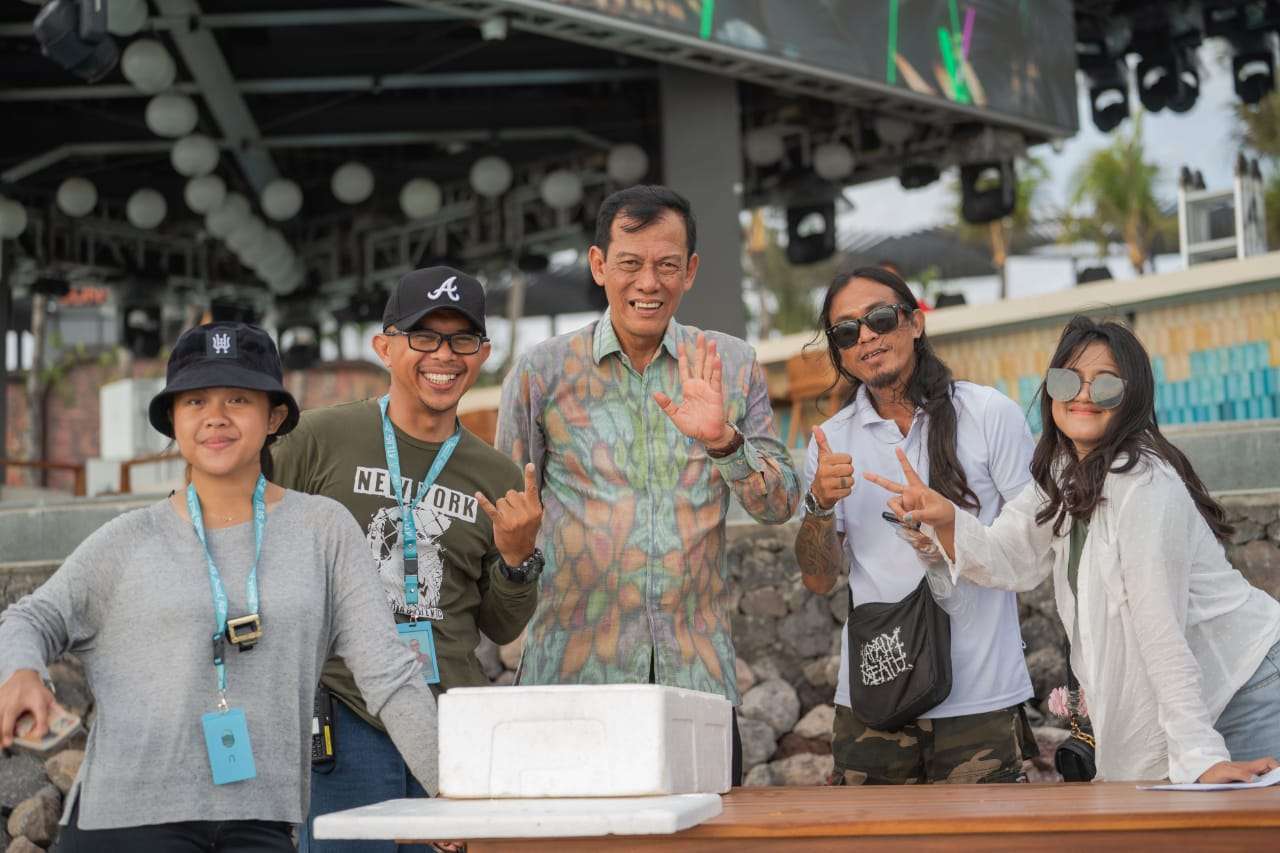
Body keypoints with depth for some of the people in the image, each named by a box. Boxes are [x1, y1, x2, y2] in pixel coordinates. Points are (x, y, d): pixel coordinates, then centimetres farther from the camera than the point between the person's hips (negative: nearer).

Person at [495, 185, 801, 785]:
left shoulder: (730, 366, 8)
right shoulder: (540, 373, 4)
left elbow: (780, 506, 3)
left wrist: (722, 440, -14)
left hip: (699, 673, 2)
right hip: (572, 672, -1)